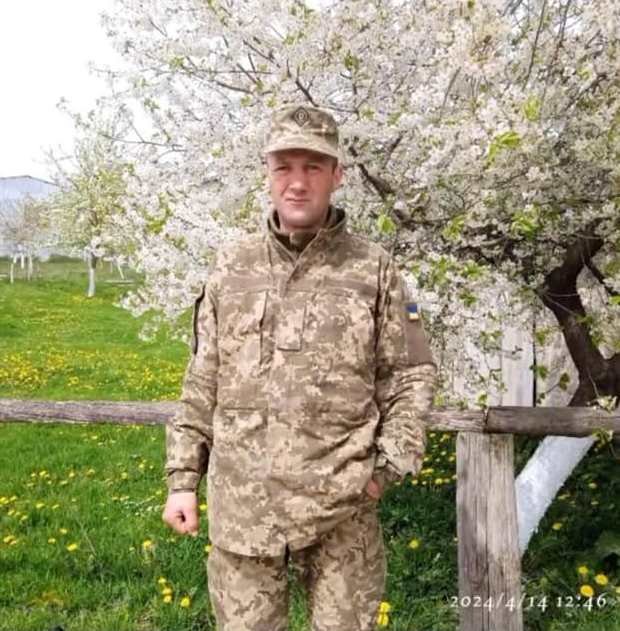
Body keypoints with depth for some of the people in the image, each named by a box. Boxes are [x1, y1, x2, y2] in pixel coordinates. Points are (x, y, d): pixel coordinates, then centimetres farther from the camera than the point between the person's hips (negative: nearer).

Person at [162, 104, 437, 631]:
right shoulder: (232, 267, 5)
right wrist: (182, 478, 6)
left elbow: (412, 375, 3)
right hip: (242, 502, 2)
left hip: (341, 504, -1)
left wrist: (391, 463, -9)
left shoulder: (375, 270, 0)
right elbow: (202, 383, 8)